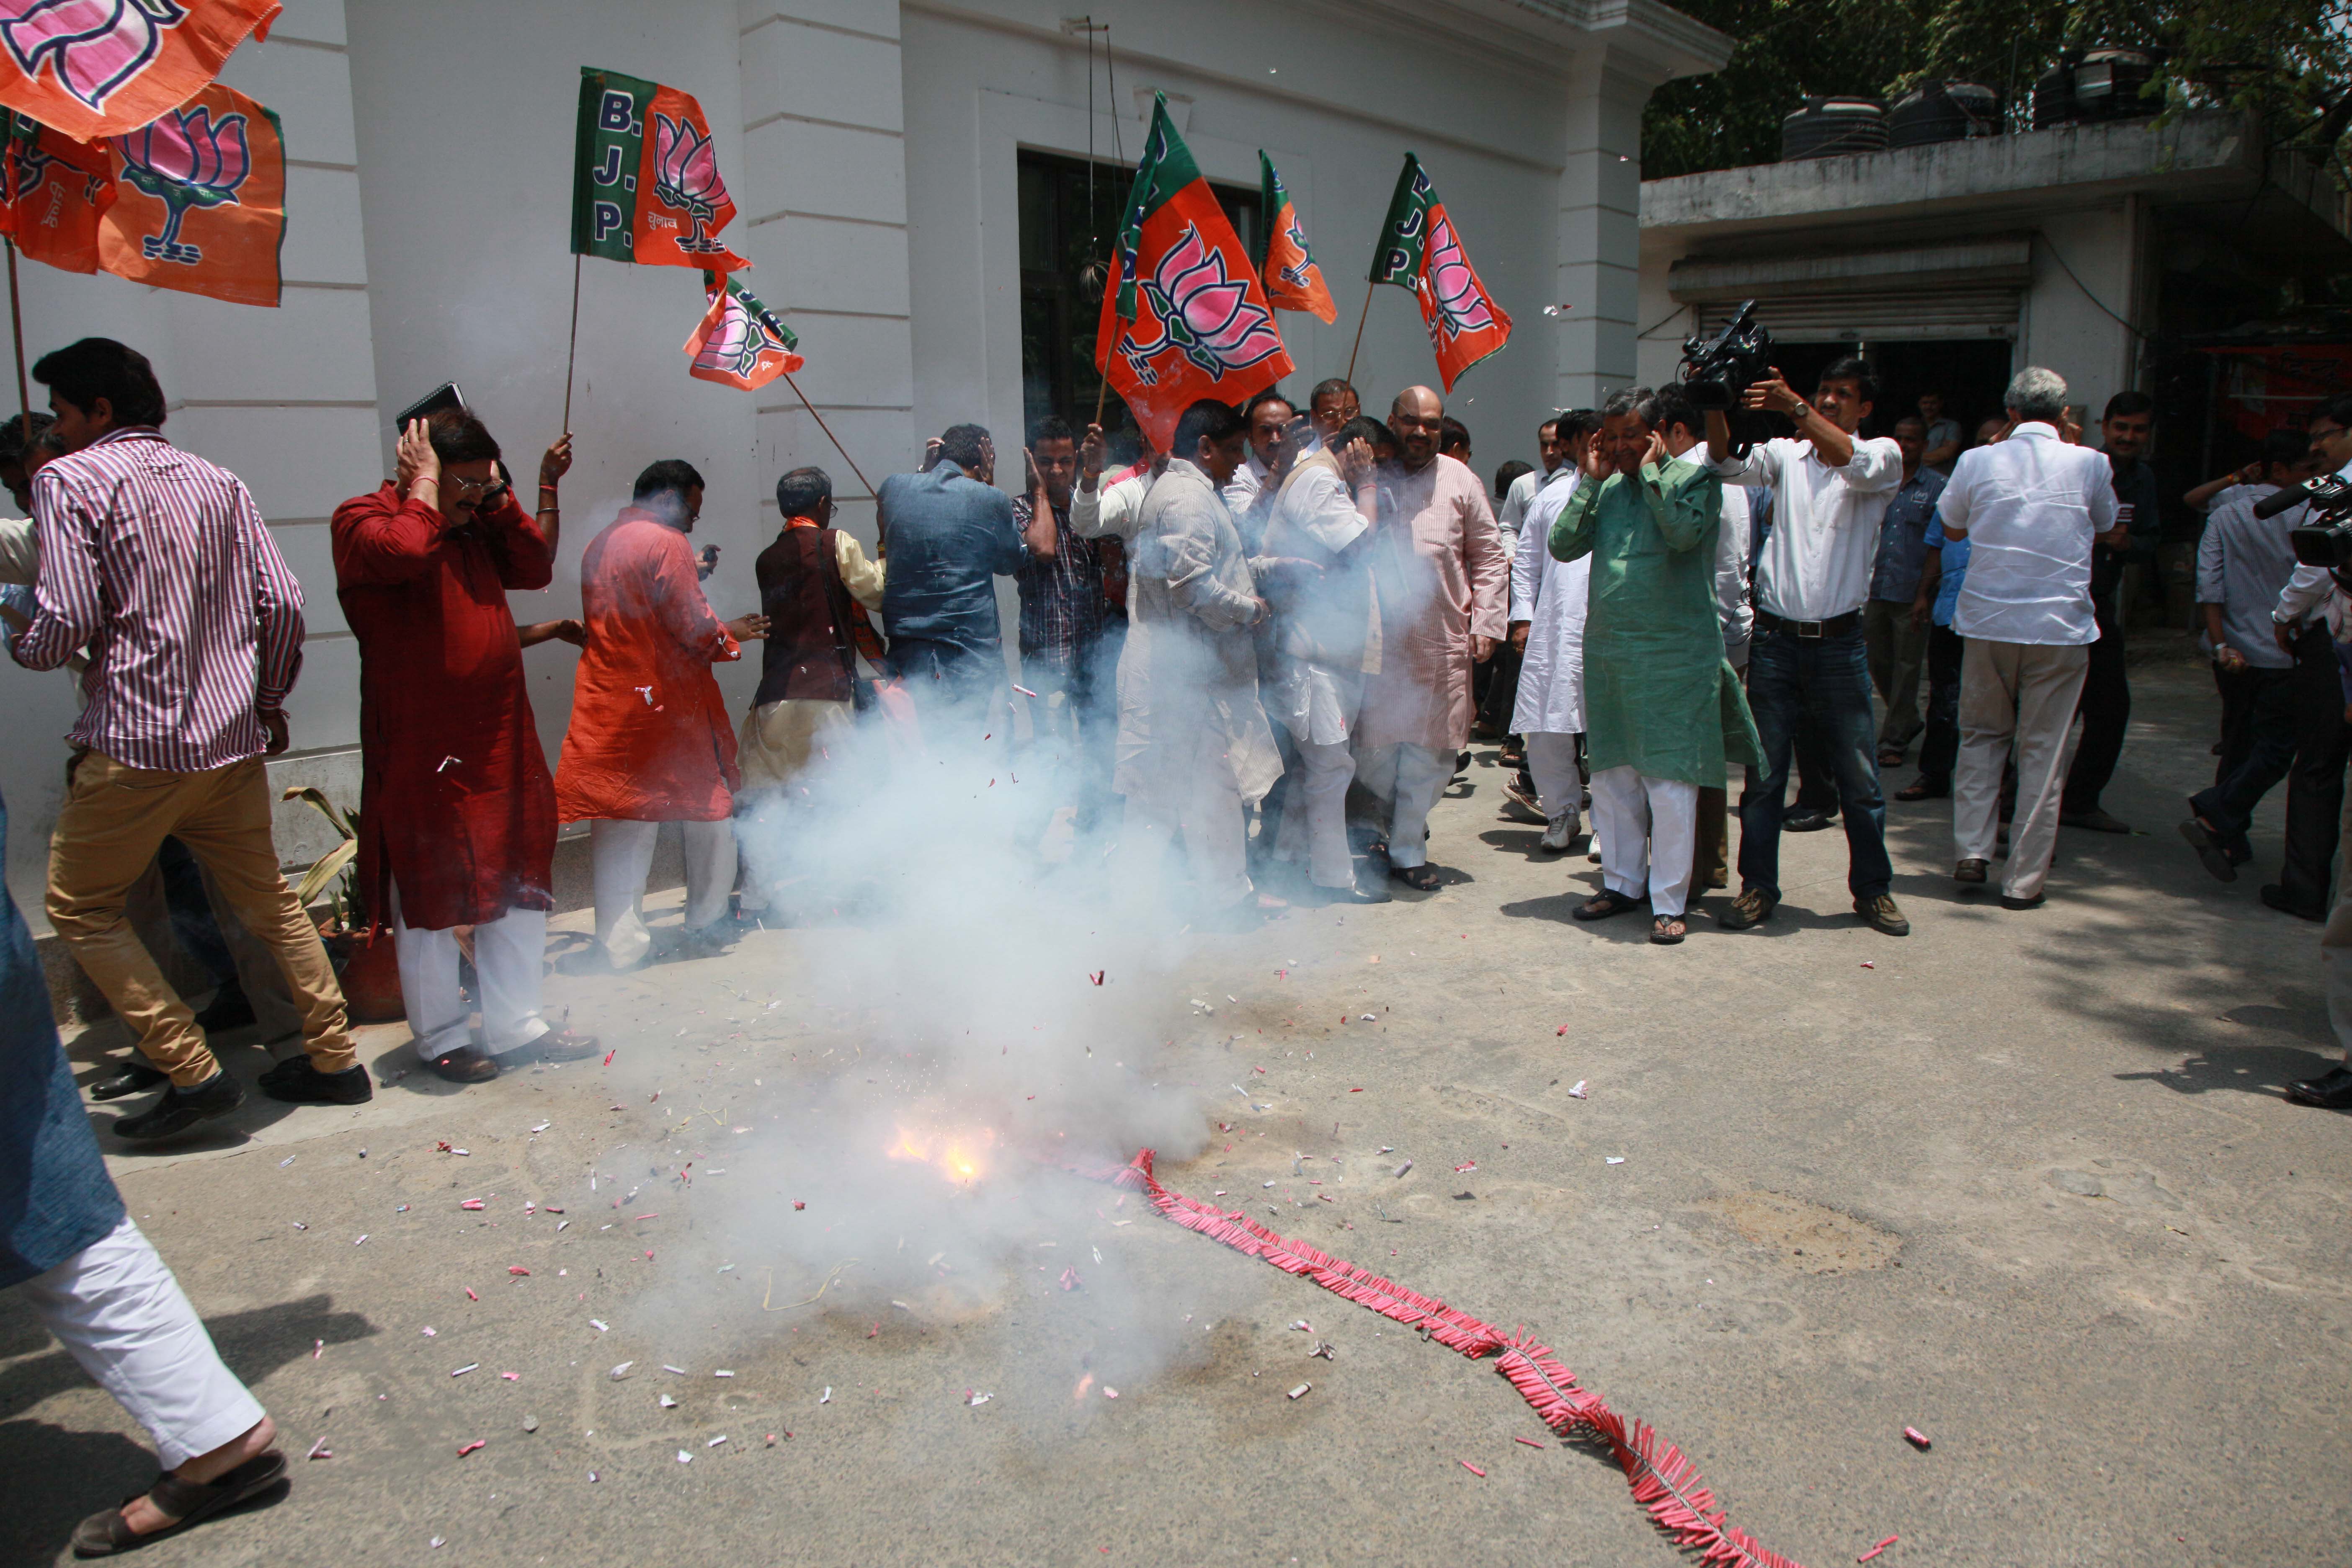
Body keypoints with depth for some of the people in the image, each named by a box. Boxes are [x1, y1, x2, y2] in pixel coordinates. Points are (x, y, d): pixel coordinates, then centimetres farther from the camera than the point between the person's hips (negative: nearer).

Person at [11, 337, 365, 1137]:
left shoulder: (70, 481, -5)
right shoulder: (219, 482, 11)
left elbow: (68, 620, -14)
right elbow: (282, 602, 6)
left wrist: (22, 645, 9)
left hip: (135, 741, -6)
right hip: (233, 737, 6)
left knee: (81, 908, 10)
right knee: (267, 898, 16)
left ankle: (192, 1070, 1)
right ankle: (334, 1060, 19)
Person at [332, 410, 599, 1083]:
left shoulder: (476, 527, 16)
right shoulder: (362, 519, -6)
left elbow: (536, 567, 14)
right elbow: (405, 549, -26)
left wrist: (545, 489, 9)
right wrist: (423, 478, -12)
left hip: (503, 745, 8)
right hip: (420, 754, -7)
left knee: (518, 886, 12)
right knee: (429, 897, 4)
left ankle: (516, 1025, 23)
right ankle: (442, 1038, 16)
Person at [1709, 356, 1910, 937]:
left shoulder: (1883, 455, 5)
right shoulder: (1785, 454, 10)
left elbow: (1854, 464, -18)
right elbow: (1730, 464, -7)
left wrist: (1794, 406, -26)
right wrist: (1717, 404, -23)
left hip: (1839, 642, -1)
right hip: (1775, 637, 1)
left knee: (1860, 776, 5)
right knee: (1763, 774, 5)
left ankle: (1873, 888, 19)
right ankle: (1758, 886, 14)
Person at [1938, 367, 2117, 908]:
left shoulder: (1978, 461, -2)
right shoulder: (2088, 464, -2)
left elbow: (1953, 528, 16)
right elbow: (2106, 524, 18)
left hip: (1987, 623, 1)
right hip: (2061, 626, -1)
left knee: (1981, 737, 16)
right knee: (2042, 751, 4)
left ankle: (1972, 850, 4)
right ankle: (2024, 879, 7)